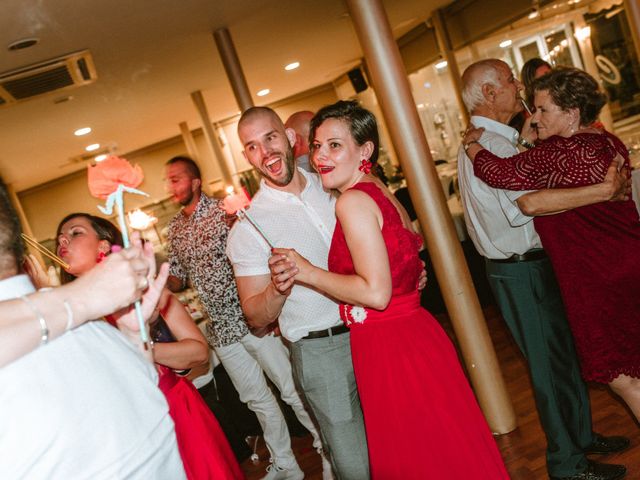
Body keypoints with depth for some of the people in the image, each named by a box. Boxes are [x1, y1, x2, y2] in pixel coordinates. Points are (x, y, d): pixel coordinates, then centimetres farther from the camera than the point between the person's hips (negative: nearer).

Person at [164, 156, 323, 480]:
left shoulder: (224, 210, -9)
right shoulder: (174, 229, 9)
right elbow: (177, 281, 13)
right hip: (221, 330, 6)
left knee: (293, 390, 2)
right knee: (257, 399, 16)